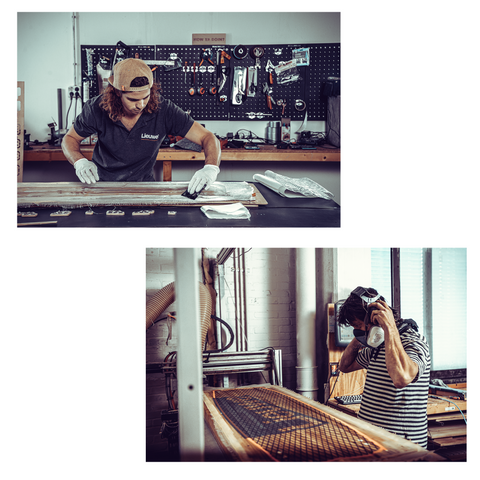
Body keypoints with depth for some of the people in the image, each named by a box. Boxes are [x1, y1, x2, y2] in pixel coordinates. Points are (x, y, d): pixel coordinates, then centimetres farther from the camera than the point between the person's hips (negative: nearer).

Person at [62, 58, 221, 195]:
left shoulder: (163, 110, -18)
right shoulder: (97, 109, -15)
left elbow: (208, 138, -16)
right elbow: (70, 139, 2)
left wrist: (210, 168, -37)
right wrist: (79, 162, -21)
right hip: (102, 183, 0)